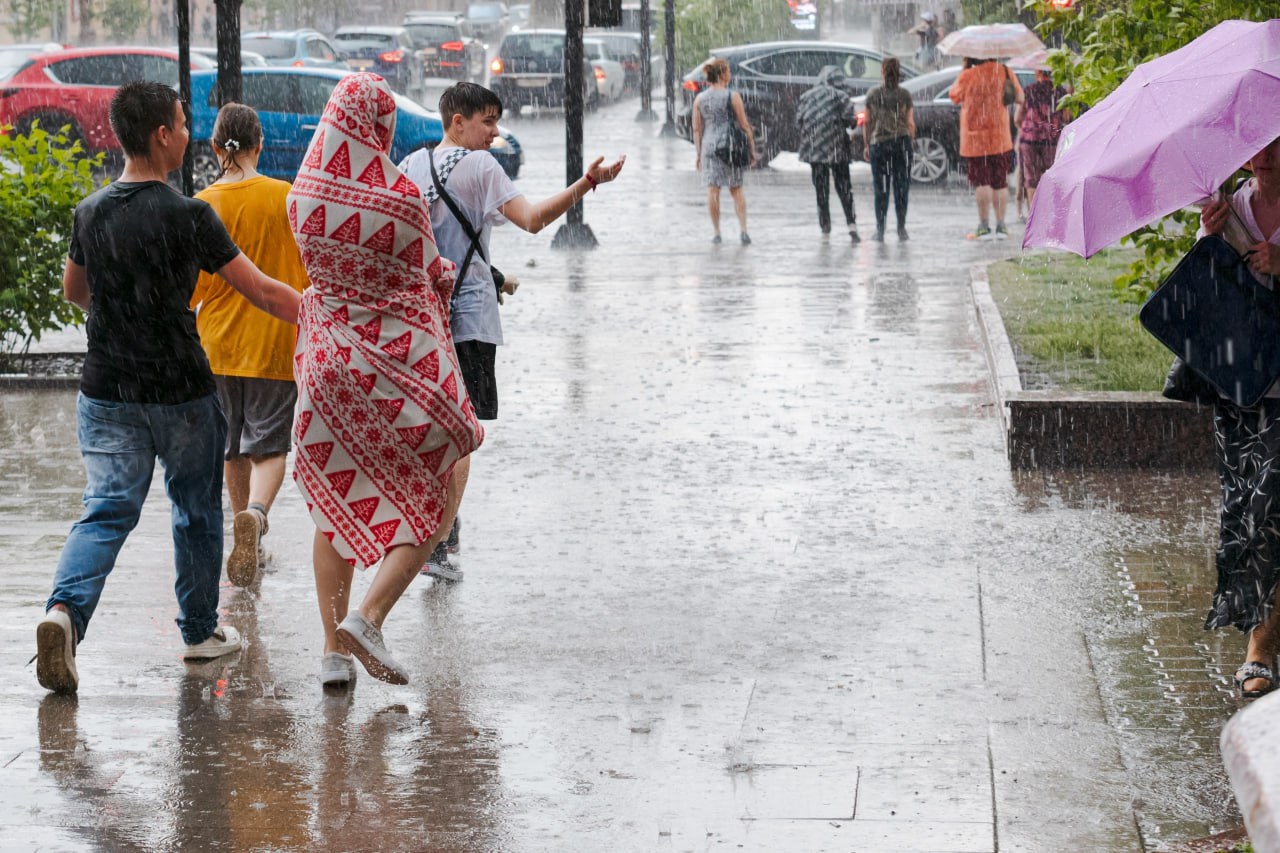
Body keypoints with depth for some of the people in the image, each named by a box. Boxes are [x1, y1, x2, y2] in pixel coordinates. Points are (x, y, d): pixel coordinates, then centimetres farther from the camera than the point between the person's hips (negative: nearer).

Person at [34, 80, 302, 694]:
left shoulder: (90, 213, 2)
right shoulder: (187, 216, -15)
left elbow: (74, 290, 19)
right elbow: (262, 292, -13)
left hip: (106, 391, 4)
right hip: (182, 391, -3)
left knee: (107, 509, 1)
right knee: (197, 510, 15)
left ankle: (65, 610, -24)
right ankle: (200, 631, 27)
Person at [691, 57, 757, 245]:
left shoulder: (699, 99, 2)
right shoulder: (732, 96, -7)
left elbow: (697, 129, 5)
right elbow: (744, 126, -6)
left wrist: (698, 154, 13)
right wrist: (752, 149, 2)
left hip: (709, 145, 2)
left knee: (713, 191, 7)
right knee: (736, 190, 9)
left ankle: (716, 233, 9)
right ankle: (742, 229, -3)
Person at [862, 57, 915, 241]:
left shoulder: (873, 95, -1)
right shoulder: (905, 95, -2)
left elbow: (867, 123, 1)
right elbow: (910, 123, -2)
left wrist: (867, 145, 9)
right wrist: (912, 143, 9)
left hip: (878, 143, 0)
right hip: (901, 142, 0)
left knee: (880, 187, 6)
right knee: (901, 185, 7)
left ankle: (880, 230, 4)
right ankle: (901, 228, 7)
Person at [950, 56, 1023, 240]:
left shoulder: (967, 76, -12)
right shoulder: (1005, 72, -1)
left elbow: (954, 97, 6)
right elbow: (1019, 99, 6)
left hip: (974, 138, -3)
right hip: (1000, 138, 3)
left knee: (981, 182, -3)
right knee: (1000, 182, 9)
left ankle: (984, 226, -6)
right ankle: (1001, 226, 8)